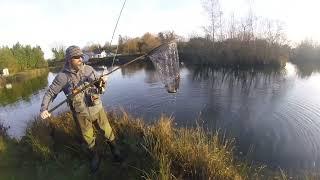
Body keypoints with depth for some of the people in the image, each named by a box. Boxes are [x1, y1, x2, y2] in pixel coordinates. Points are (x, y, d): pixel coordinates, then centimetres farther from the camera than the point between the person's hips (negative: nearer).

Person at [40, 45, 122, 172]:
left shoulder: (88, 69, -5)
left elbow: (100, 86, 3)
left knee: (107, 131, 13)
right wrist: (43, 109, -16)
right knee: (88, 138, 17)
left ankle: (114, 150, 39)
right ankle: (95, 156, 42)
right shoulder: (62, 76, -10)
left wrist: (101, 82, -20)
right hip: (80, 114, -1)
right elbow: (50, 93, -2)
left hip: (96, 108, 1)